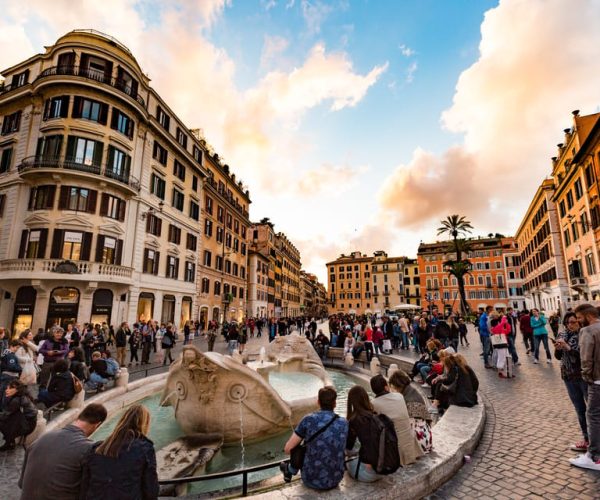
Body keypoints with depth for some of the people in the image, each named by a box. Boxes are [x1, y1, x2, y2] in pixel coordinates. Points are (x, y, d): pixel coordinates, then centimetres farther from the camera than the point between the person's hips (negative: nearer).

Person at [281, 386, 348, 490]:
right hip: (335, 479, 3)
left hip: (312, 480, -2)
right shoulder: (344, 423, -6)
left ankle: (290, 471, 51)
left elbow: (288, 448, -8)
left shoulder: (308, 420, -16)